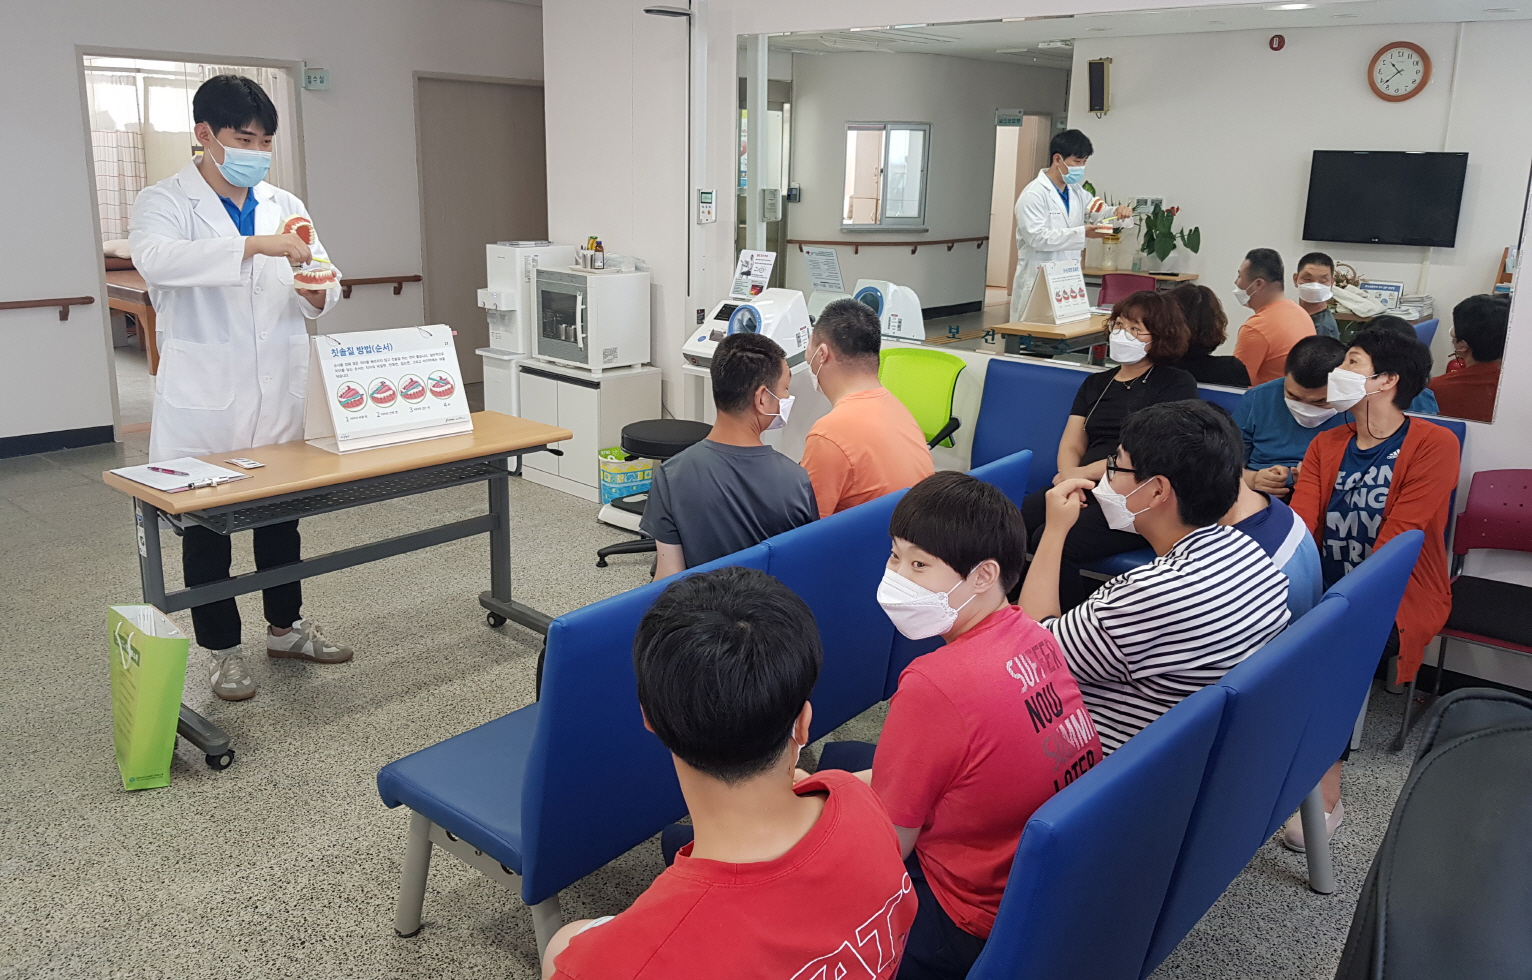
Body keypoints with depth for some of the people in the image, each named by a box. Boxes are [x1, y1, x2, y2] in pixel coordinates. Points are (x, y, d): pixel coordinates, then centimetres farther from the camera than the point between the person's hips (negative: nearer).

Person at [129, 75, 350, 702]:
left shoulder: (284, 207, 9)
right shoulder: (165, 203, -5)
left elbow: (320, 289, 9)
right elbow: (154, 259, -27)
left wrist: (318, 293, -16)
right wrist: (254, 245, -36)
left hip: (280, 392, 4)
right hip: (205, 399, -4)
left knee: (282, 515, 16)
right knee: (206, 525, 7)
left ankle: (285, 626, 33)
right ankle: (222, 649, 22)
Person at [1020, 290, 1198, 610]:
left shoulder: (1177, 384, 6)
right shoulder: (1095, 384, 24)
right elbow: (1071, 445, 13)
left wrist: (1087, 472, -10)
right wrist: (1070, 479, -10)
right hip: (1087, 492, 6)